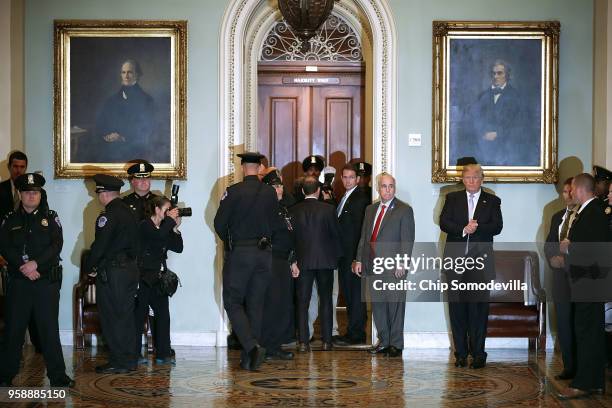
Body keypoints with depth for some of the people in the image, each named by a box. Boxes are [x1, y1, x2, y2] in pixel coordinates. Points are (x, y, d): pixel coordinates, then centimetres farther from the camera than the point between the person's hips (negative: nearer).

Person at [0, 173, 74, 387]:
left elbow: (57, 245, -4)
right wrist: (23, 267, -14)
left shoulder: (50, 217, 7)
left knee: (49, 328, -1)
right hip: (18, 281, 1)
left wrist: (36, 263, -16)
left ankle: (58, 375, 3)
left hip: (47, 281, -1)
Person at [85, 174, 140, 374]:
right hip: (130, 268, 9)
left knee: (111, 317, -1)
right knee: (126, 316, 14)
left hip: (112, 272, -9)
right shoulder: (128, 212, 11)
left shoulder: (108, 216, -15)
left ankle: (119, 361, 2)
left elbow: (99, 245, -17)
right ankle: (130, 359, 19)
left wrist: (90, 267, -3)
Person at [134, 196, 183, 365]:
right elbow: (159, 236, -27)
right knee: (139, 315, -1)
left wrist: (175, 228, 0)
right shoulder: (144, 226, -7)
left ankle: (163, 354, 5)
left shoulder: (165, 228, 13)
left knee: (163, 316, 2)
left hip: (159, 279, 7)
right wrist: (170, 220, -15)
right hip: (144, 278, -7)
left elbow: (178, 248, 9)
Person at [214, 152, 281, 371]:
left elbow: (219, 223, -7)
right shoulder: (270, 193, 1)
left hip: (239, 253, -4)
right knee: (255, 305, 11)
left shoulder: (233, 191, -10)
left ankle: (252, 346, -17)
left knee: (233, 302, 2)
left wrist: (228, 242, 11)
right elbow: (275, 225, 6)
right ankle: (249, 358, 14)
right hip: (264, 253, 4)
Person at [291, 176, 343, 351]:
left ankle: (303, 341, 0)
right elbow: (336, 233, -1)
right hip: (325, 259, -1)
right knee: (326, 300, 9)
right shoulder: (328, 209, -6)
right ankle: (326, 340, 8)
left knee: (302, 302, 4)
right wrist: (337, 254, 13)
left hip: (303, 260, 1)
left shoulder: (294, 210, -1)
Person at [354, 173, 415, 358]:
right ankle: (383, 342, 19)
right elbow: (363, 237, 17)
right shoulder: (370, 209, 15)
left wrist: (402, 264, -15)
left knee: (395, 305, -1)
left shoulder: (404, 210, -3)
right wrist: (359, 260, 10)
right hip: (373, 266, 6)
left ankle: (396, 344, 7)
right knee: (377, 304, 9)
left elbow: (407, 240, -8)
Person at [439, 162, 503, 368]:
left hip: (480, 259, -1)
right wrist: (463, 229, -16)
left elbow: (497, 226, -3)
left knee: (479, 308, -4)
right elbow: (443, 222, -1)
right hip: (456, 259, 1)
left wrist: (476, 228, -17)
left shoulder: (492, 201, 9)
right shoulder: (452, 198, 12)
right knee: (457, 307, 3)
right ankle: (461, 352, 11)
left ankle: (478, 353, 3)